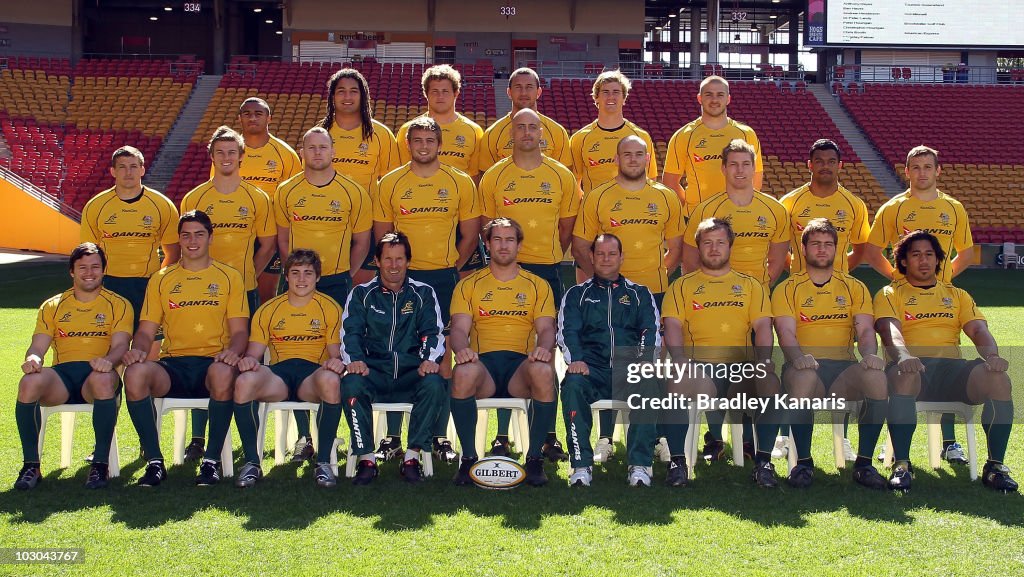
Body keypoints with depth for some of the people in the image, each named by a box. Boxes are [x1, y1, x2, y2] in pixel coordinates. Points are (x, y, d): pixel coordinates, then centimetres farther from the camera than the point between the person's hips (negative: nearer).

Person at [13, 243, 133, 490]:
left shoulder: (118, 305, 13)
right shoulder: (53, 306, 20)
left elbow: (121, 344, -1)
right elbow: (38, 345, 11)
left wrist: (108, 360, -26)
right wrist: (32, 358, -15)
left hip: (98, 375, -2)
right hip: (62, 375, 2)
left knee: (103, 379, -40)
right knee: (29, 383, -31)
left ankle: (100, 464, -31)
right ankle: (31, 465, -21)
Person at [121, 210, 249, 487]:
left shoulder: (229, 277, 12)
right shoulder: (161, 279, 17)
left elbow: (240, 331, 6)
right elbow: (146, 331, 13)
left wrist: (233, 351, -17)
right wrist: (138, 350, -10)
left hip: (213, 362, -2)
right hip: (173, 365, 2)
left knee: (223, 374, -40)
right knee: (135, 374, -32)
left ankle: (212, 460, -23)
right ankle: (155, 461, -20)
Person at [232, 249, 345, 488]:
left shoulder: (330, 308, 11)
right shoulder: (268, 309, 16)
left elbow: (336, 352, 6)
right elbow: (254, 353, 13)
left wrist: (336, 362, -19)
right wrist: (248, 360, -13)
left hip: (314, 372, -1)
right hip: (277, 375, 2)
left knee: (331, 380, -39)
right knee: (244, 381, -33)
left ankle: (324, 462, -25)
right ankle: (252, 462, -20)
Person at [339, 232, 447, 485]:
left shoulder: (423, 293, 15)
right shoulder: (362, 294, 15)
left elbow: (433, 331, 5)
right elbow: (350, 331, 4)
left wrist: (430, 359, -17)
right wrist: (354, 359, -17)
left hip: (412, 374, 0)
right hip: (373, 372, 0)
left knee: (434, 384, -33)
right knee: (351, 384, -33)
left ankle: (412, 456, -22)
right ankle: (366, 458, -24)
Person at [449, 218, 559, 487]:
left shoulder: (538, 285, 18)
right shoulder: (468, 285, 17)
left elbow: (546, 328, 7)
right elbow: (459, 327, 5)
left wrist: (543, 347, -18)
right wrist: (462, 349, -20)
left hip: (521, 365, 0)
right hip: (483, 362, 0)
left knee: (543, 371, -36)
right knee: (463, 372, -37)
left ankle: (535, 458, -21)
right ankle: (468, 458, -21)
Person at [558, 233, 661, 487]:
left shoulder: (640, 294, 22)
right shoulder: (577, 294, 21)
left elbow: (651, 331, 8)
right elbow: (567, 330, 6)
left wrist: (643, 362, -13)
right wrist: (575, 359, -15)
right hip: (591, 369, 0)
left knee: (649, 385, -35)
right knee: (573, 384, -35)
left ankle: (640, 464, -31)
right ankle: (581, 465, -30)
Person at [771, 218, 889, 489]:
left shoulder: (855, 288, 19)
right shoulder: (787, 289, 12)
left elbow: (865, 329, 6)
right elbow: (786, 332, -3)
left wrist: (869, 354, -18)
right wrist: (797, 356, -27)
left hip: (844, 368, 2)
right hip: (805, 366, -2)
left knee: (877, 378, -32)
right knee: (804, 376, -40)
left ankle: (864, 462, -18)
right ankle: (803, 462, -24)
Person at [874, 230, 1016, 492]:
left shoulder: (957, 295, 27)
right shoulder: (890, 294, 16)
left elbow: (978, 329, 11)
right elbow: (889, 329, -5)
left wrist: (992, 355, -14)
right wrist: (903, 356, -29)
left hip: (951, 367, 3)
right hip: (912, 366, -3)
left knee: (999, 379, -27)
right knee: (903, 376, -40)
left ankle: (995, 466, -20)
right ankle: (901, 465, -34)